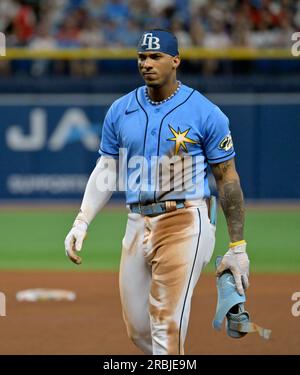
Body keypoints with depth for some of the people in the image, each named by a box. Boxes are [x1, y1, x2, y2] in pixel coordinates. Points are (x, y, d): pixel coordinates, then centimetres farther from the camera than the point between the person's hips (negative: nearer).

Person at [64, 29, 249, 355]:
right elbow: (106, 171, 14)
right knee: (137, 328, 9)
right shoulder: (120, 111, 8)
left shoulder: (206, 113, -5)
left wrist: (237, 248, -4)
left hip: (185, 224, -5)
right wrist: (82, 222, 0)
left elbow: (227, 179, -2)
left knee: (166, 327, -14)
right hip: (137, 224, 5)